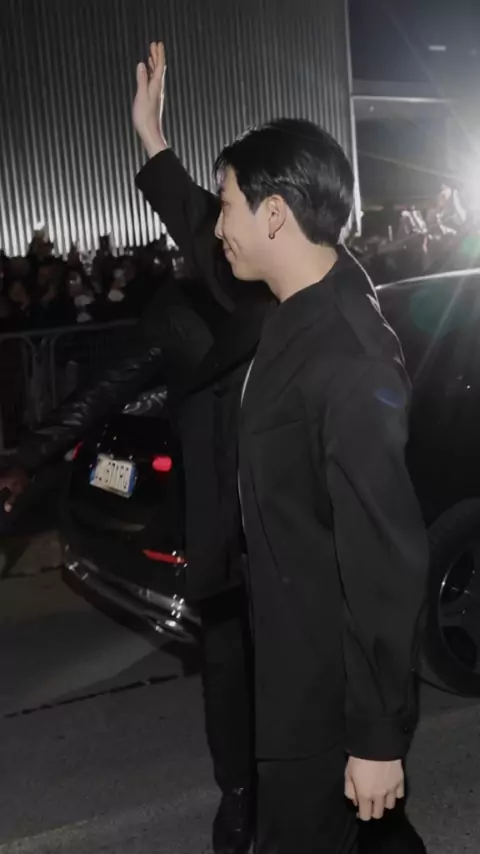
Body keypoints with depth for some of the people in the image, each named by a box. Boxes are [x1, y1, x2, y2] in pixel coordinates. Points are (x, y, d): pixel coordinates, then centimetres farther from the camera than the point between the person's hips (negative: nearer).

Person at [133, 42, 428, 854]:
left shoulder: (349, 360, -30)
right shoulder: (300, 302, -3)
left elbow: (385, 559, -27)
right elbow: (214, 254, 19)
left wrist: (379, 737, -21)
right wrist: (151, 139, 22)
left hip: (330, 658, -9)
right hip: (289, 632, 9)